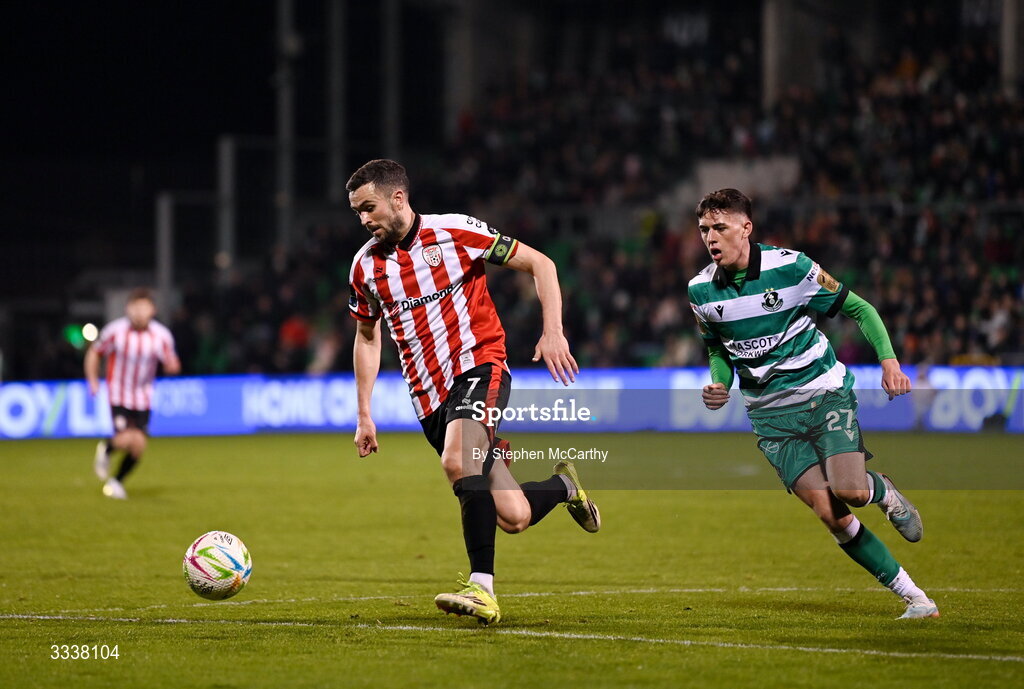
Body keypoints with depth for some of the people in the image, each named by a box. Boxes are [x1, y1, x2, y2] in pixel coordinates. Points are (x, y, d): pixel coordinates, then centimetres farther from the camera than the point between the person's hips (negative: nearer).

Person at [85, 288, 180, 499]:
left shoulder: (161, 335, -7)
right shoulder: (115, 331, -12)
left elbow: (172, 366, 2)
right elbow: (94, 353, 3)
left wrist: (172, 366, -23)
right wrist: (93, 382, -5)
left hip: (143, 397, 3)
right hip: (119, 395, -3)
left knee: (139, 446, -2)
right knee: (128, 439, -21)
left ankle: (116, 481, 23)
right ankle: (106, 448, 15)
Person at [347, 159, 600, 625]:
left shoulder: (454, 233, -7)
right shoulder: (366, 265, 6)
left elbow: (539, 264, -1)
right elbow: (367, 338, 21)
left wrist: (553, 332, -12)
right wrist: (364, 415, 15)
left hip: (478, 365, -4)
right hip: (428, 394, 4)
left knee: (457, 461, -34)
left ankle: (482, 587, -31)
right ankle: (564, 486, 33)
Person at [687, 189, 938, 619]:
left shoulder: (790, 267, -12)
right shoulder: (701, 291, -2)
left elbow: (858, 309, -2)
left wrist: (889, 360, -15)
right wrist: (718, 387, -5)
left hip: (824, 391, -2)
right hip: (771, 414, 2)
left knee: (849, 491, -24)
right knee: (829, 514, -13)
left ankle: (883, 492, 16)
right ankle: (911, 596, -2)